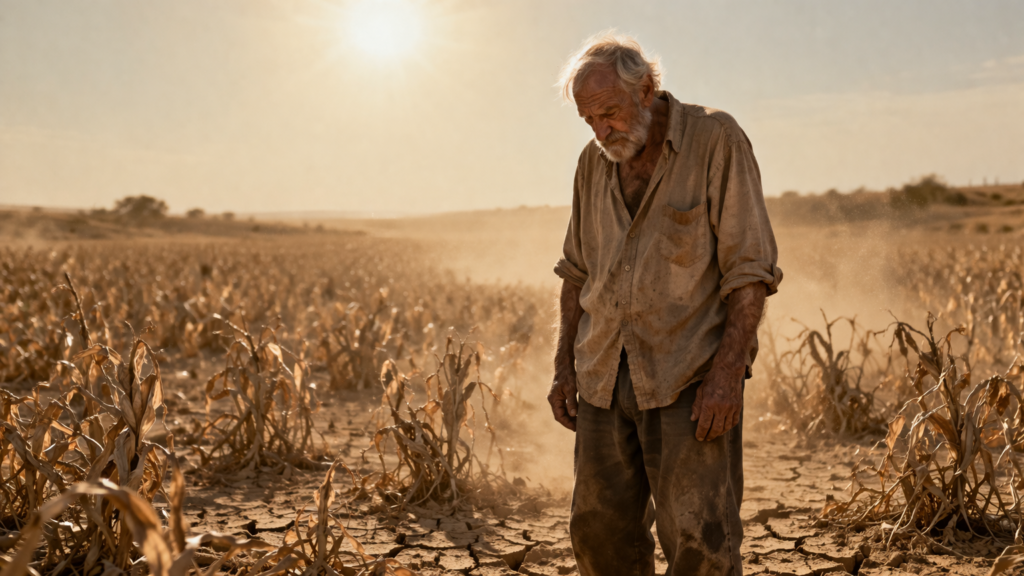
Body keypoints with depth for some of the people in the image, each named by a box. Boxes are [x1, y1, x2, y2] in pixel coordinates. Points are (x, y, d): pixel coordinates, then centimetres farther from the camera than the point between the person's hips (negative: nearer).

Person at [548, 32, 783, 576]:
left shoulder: (716, 139, -7)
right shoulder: (594, 162, 10)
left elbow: (751, 269, -10)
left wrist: (727, 372, -18)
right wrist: (564, 366, 11)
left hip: (689, 378, -5)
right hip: (604, 378, 6)